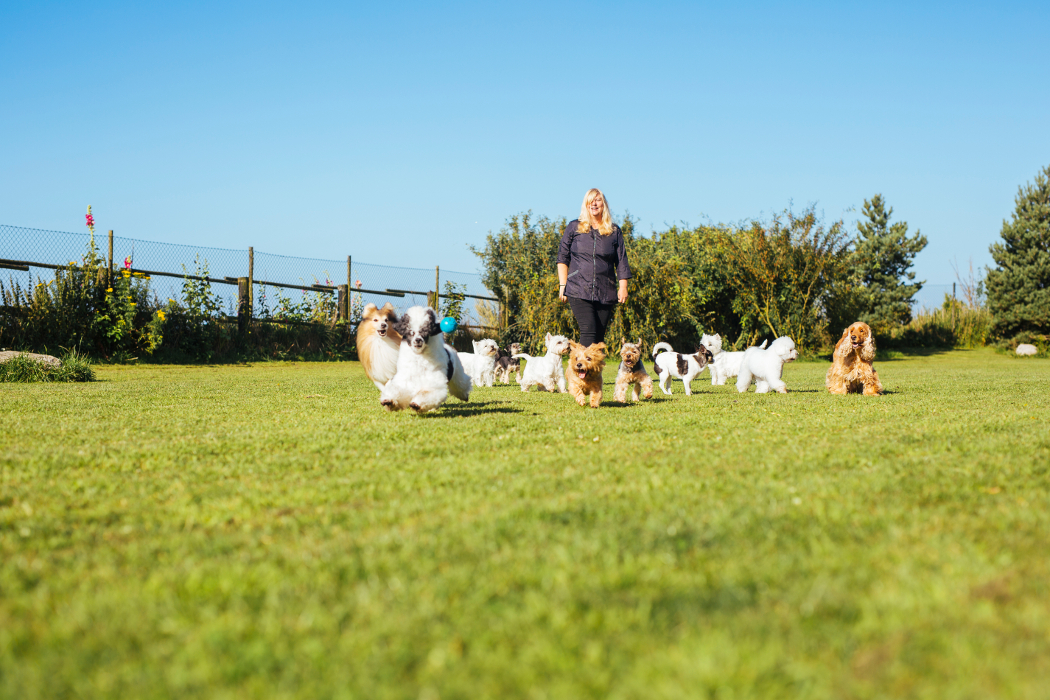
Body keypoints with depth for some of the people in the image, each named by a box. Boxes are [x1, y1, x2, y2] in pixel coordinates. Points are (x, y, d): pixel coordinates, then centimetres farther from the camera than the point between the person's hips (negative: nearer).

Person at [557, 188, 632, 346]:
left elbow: (621, 262, 11)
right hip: (579, 291, -2)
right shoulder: (574, 227, 9)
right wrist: (563, 285, 3)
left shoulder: (614, 231, 11)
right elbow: (562, 257, 10)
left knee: (600, 334, 0)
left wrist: (623, 287, 1)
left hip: (606, 292, 2)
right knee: (588, 329, -17)